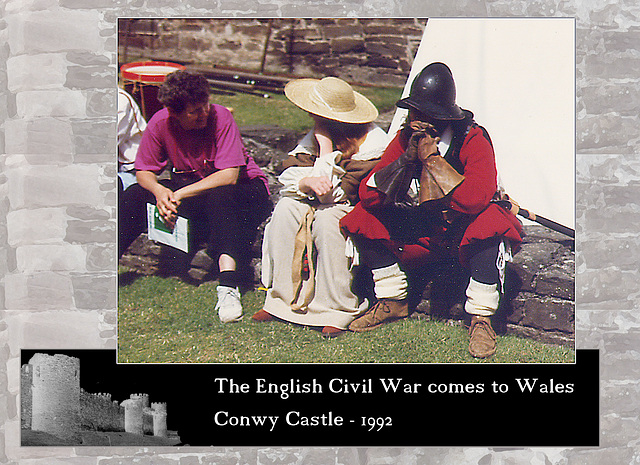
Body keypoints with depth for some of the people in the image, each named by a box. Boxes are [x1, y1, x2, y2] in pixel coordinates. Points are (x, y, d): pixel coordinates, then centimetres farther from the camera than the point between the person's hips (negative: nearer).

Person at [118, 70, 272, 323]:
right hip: (189, 184, 4)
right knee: (135, 196, -14)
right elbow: (144, 171, -4)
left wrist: (180, 195, -33)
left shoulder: (220, 117, -24)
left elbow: (229, 176, -30)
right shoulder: (160, 124, -13)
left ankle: (228, 287, -47)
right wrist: (159, 191, -28)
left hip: (244, 187, -4)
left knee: (219, 197, -39)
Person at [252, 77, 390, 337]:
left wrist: (326, 146, -26)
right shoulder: (318, 135, -3)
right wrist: (307, 182, -31)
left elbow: (332, 193, -28)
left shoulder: (374, 145, -25)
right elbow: (287, 175, -9)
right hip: (326, 206, 7)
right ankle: (285, 299, -9)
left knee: (327, 218, -35)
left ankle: (340, 310, -25)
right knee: (286, 208, -17)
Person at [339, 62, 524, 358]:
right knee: (363, 217, -11)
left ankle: (480, 318, -24)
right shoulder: (405, 138, -5)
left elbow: (475, 198, -36)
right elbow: (368, 194, -12)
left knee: (489, 222, -38)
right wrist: (408, 158, -23)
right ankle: (392, 301, 3)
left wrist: (431, 159, -22)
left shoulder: (473, 139, -18)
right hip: (420, 233, 5)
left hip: (464, 227, -5)